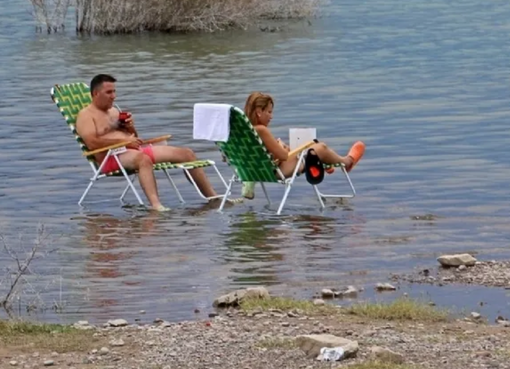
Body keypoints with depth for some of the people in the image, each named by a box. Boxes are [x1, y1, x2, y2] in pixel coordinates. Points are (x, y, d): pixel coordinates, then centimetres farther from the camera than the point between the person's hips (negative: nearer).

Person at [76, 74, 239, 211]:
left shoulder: (114, 111, 27)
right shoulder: (86, 115, 0)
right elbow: (92, 143, -17)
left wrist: (131, 128, 5)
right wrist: (124, 141, -18)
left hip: (134, 150, 9)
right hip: (111, 158, -9)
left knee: (186, 153, 0)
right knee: (143, 158, -44)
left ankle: (212, 196, 3)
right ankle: (156, 205, -61)